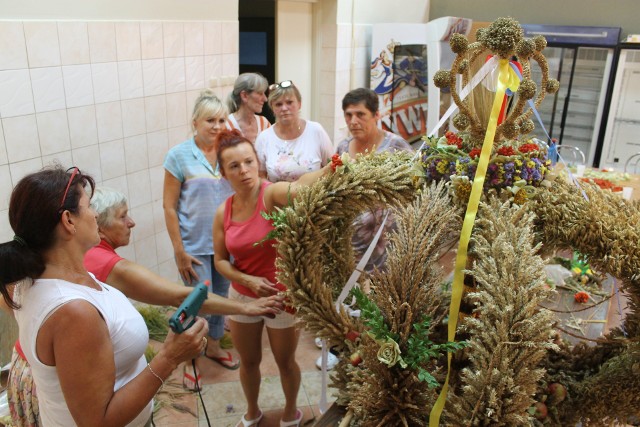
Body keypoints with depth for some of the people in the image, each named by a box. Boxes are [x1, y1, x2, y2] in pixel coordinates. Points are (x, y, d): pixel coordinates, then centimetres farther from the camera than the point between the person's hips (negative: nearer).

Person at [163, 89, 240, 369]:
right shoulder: (179, 155, -8)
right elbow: (169, 206, -7)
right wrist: (179, 251, -10)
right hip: (194, 245, -4)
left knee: (221, 298, 17)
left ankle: (214, 346, 40)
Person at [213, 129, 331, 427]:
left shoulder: (273, 193, -22)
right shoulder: (223, 212, -7)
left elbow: (299, 188, -45)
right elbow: (220, 261, -1)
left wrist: (331, 168, -66)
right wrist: (248, 280, -19)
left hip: (282, 296, -4)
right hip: (242, 296, 4)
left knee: (285, 362, 18)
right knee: (248, 362, 23)